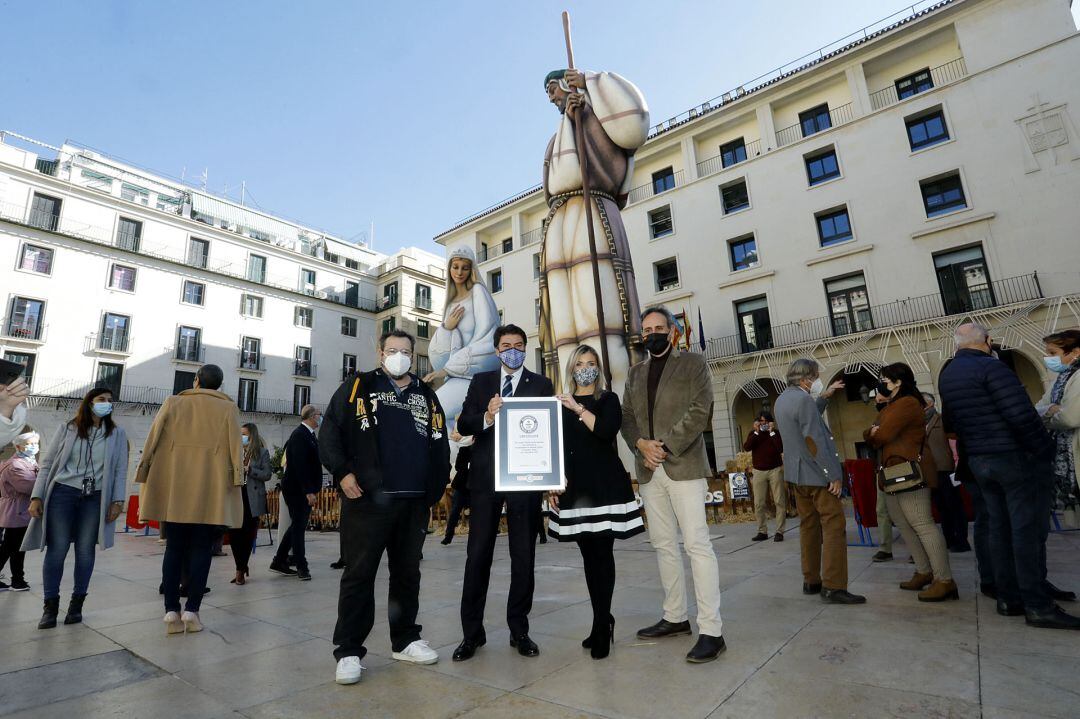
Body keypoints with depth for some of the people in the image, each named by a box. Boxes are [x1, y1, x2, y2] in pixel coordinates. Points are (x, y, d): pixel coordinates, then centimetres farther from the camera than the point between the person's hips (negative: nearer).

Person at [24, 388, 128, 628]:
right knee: (56, 550, -1)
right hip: (62, 493, 0)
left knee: (85, 551, 4)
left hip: (95, 498, 0)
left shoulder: (117, 433, 6)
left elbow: (120, 470, 3)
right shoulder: (66, 429, 6)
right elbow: (47, 464, 6)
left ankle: (76, 604, 16)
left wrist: (117, 501, -4)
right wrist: (37, 497, -2)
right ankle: (50, 606, 12)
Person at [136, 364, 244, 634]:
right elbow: (235, 447, -2)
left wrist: (145, 479, 9)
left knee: (174, 548, 10)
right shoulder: (228, 408, 5)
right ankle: (192, 610, 2)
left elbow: (152, 439, 7)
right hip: (210, 490, -2)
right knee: (201, 549, 5)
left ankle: (171, 611, 7)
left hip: (173, 489, 2)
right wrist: (237, 480, -3)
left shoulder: (172, 402, 11)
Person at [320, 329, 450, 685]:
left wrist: (438, 483, 7)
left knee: (407, 573, 14)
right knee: (359, 574, 3)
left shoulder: (427, 395, 14)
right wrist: (343, 472, -12)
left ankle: (405, 640, 28)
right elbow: (329, 432, -1)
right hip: (367, 499, -4)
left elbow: (440, 443, 16)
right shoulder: (357, 386, 5)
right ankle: (348, 651, 16)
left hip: (414, 502, 4)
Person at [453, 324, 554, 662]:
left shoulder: (541, 384, 7)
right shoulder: (481, 381, 11)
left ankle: (519, 630, 24)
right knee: (477, 555, 5)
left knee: (523, 557, 9)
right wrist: (487, 417, -18)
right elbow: (463, 425, 3)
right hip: (485, 478, 1)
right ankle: (472, 632, 19)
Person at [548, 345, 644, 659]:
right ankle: (603, 623, 19)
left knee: (602, 553, -4)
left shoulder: (608, 399, 4)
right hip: (574, 487, 4)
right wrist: (552, 486, 8)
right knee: (589, 554, 8)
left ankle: (601, 626, 4)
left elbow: (608, 430, -14)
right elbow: (555, 448, 12)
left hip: (605, 484, -3)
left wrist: (579, 409, -15)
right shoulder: (561, 404, 13)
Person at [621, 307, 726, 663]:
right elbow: (626, 416, 13)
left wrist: (666, 446, -14)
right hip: (648, 469, 5)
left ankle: (711, 630, 0)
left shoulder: (693, 363, 3)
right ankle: (675, 617, 23)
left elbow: (700, 410, -8)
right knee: (664, 546, 11)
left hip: (683, 466, -5)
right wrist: (642, 444, -6)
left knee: (697, 544, -7)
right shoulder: (636, 372, 18)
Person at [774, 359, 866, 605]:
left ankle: (811, 581, 21)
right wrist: (834, 475, -17)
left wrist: (824, 397, 24)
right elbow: (814, 442, -21)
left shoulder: (781, 400, 11)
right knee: (834, 526, -4)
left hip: (796, 475, 9)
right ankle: (833, 587, -4)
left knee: (809, 525, 15)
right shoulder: (804, 400, -17)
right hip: (816, 474, -9)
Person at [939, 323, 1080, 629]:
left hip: (979, 462, 7)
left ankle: (1008, 598, 18)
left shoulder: (946, 375, 11)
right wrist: (1045, 450, -10)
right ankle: (1037, 606, 3)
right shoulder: (990, 366, -14)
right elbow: (1021, 415, -19)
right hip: (1016, 458, -7)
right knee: (1028, 530, -2)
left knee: (999, 528, 12)